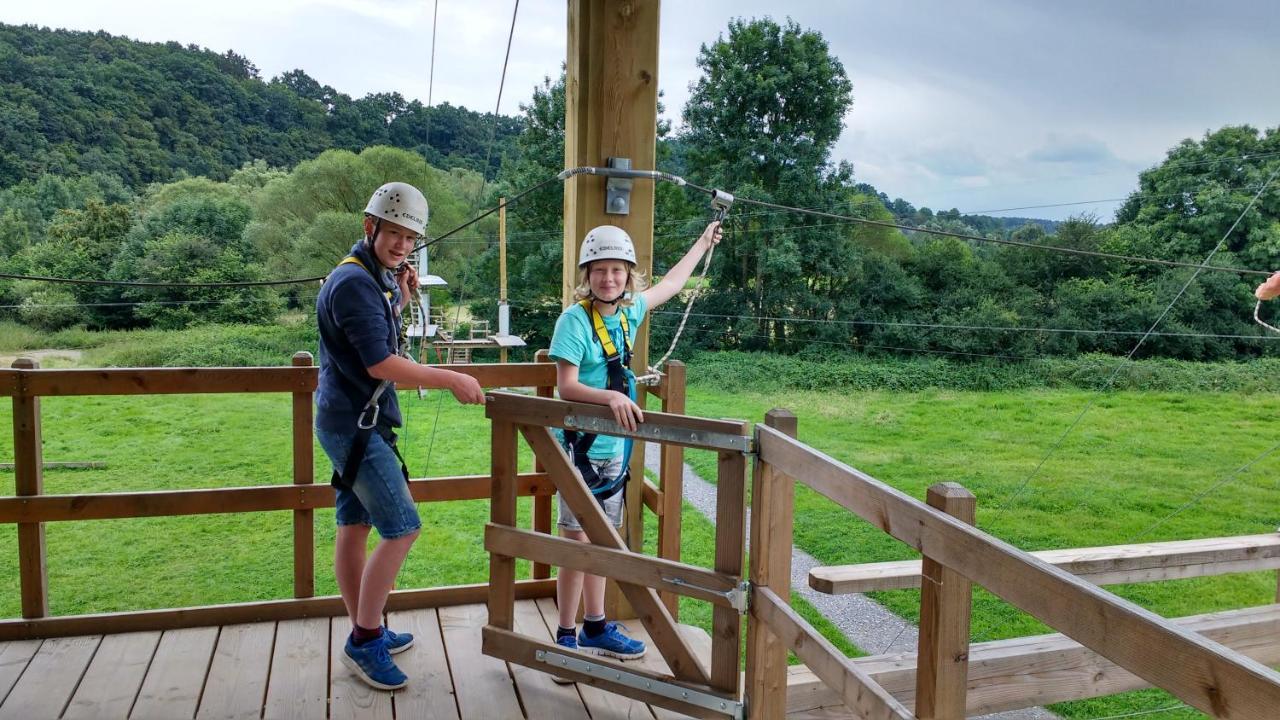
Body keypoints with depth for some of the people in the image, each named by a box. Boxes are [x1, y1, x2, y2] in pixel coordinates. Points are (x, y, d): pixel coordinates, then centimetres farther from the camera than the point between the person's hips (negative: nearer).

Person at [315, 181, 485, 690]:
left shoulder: (373, 277, 12)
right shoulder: (355, 282, -19)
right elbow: (381, 365, -23)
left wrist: (400, 302, 10)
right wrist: (452, 380, -19)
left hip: (350, 423, 10)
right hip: (356, 425, -10)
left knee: (354, 527, 14)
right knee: (402, 528, -9)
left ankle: (364, 633, 25)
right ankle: (364, 641, 2)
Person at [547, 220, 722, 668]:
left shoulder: (629, 311, 5)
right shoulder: (575, 319, -14)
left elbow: (671, 284, 23)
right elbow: (566, 387, -19)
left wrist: (703, 243, 33)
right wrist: (610, 397, -35)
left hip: (614, 446, 7)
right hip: (580, 446, -7)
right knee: (577, 543, -1)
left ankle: (596, 628, 30)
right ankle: (566, 638, 13)